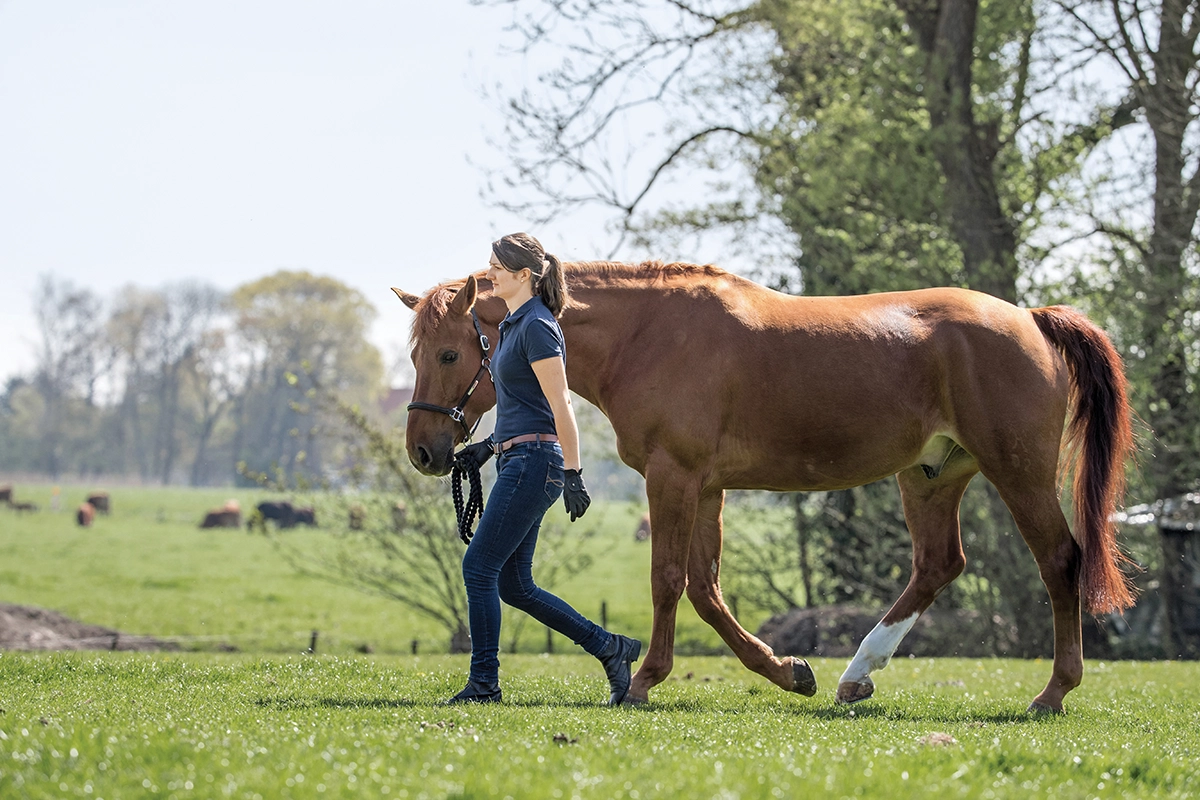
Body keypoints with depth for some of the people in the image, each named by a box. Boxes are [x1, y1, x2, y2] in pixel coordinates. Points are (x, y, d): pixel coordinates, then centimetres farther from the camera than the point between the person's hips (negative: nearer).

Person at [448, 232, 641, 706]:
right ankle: (609, 648, 16)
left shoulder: (537, 327, -13)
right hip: (518, 460, 10)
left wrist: (573, 475, -19)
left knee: (480, 567, -7)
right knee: (514, 585, 9)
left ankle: (484, 683, -2)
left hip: (533, 463, -10)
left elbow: (560, 406, -17)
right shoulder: (515, 325, 17)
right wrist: (489, 446, 18)